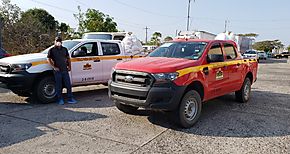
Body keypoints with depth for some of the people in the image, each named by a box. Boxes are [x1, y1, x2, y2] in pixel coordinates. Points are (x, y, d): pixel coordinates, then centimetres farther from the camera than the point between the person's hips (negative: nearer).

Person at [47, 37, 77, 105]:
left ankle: (70, 98, 12)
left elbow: (68, 58, 19)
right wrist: (54, 67, -11)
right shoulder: (52, 50, 1)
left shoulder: (64, 49, 13)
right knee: (59, 86, 2)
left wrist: (69, 66, 8)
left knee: (68, 85, 4)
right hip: (57, 71, -4)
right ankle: (60, 99, 13)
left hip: (65, 70, 4)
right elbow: (48, 59, -2)